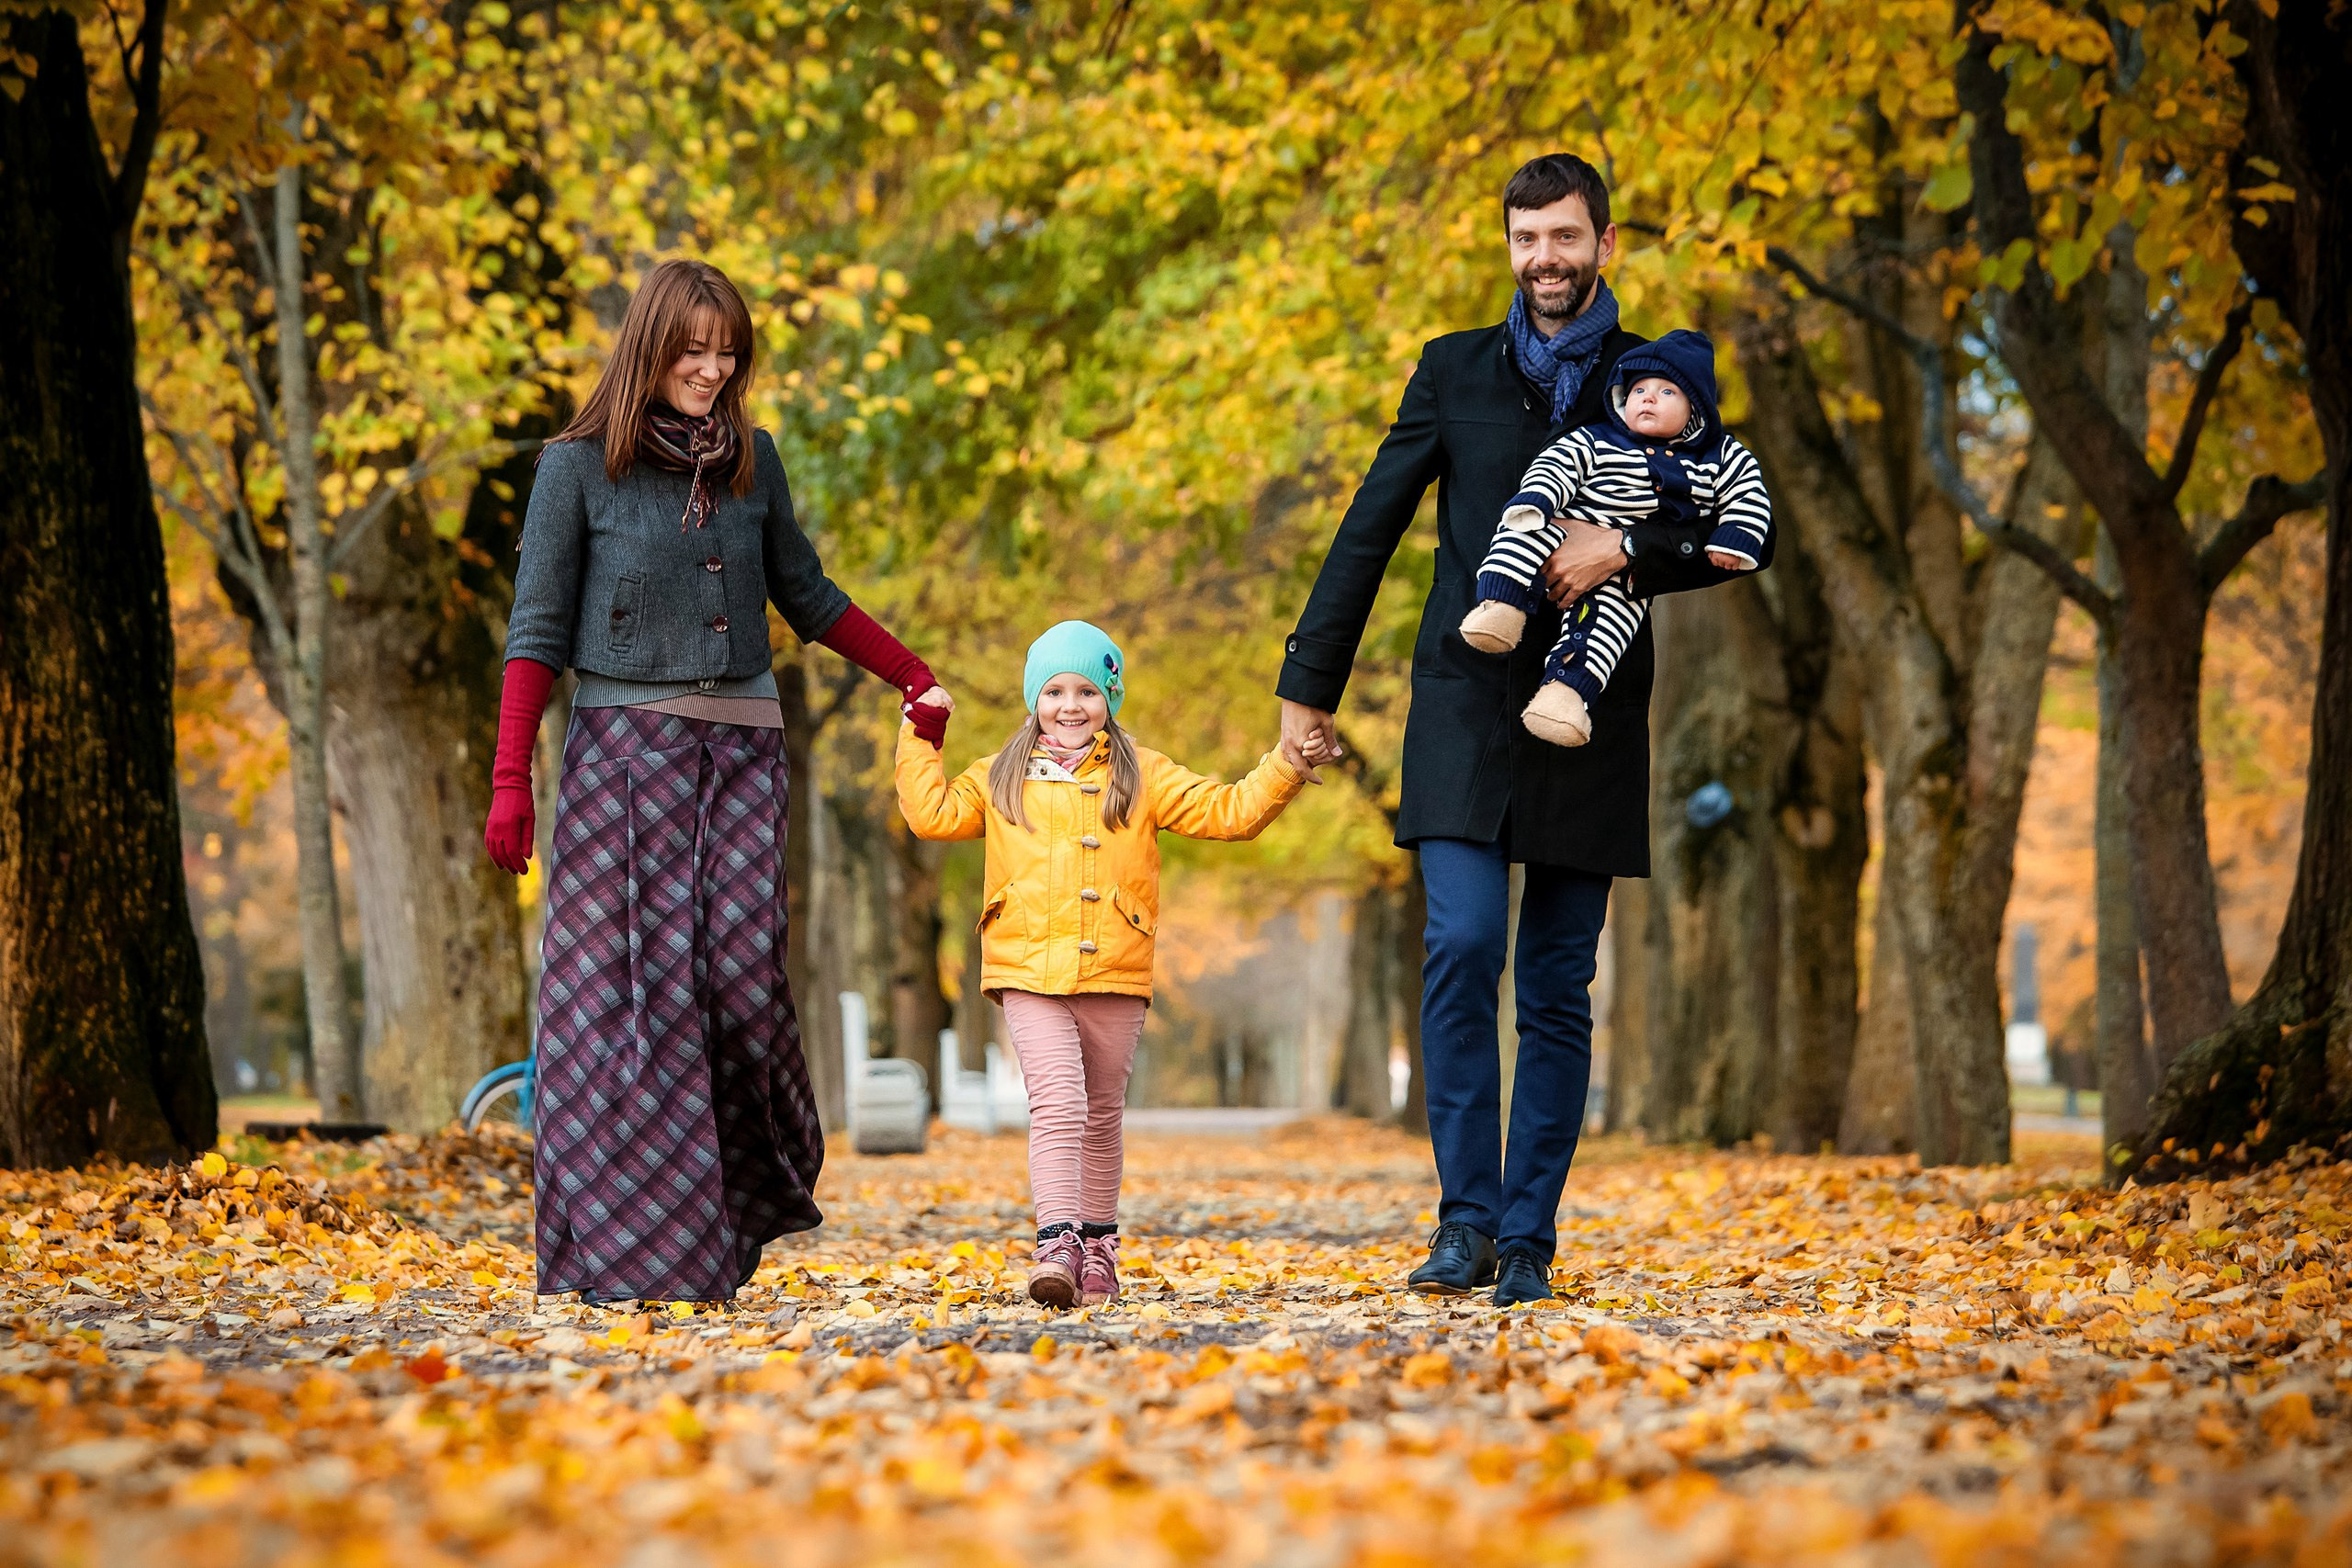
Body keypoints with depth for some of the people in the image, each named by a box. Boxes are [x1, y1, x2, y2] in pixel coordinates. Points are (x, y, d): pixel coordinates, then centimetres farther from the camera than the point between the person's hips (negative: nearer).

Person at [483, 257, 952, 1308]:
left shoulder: (752, 460, 11)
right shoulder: (580, 466, -1)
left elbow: (808, 597, 22)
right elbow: (538, 629, -2)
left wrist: (913, 678, 21)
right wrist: (510, 781, -9)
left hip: (741, 747, 3)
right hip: (625, 745, -3)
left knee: (741, 977, -7)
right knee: (629, 990, -6)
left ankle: (752, 1201, 13)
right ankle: (622, 1249, -4)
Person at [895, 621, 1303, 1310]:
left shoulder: (1142, 776, 11)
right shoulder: (1001, 779, 14)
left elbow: (1228, 812, 9)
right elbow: (933, 812, 9)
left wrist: (1286, 765, 0)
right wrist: (920, 737, 10)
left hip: (1114, 973, 1)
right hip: (1030, 973, -1)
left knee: (1102, 1113, 11)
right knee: (1057, 1102, -17)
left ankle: (1097, 1245, 22)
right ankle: (1056, 1244, -25)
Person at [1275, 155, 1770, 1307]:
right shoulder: (1455, 371, 8)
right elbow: (1369, 530, 9)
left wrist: (1624, 549, -14)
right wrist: (1310, 685, 6)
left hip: (1591, 719, 1)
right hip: (1466, 706, -1)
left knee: (1558, 988, 2)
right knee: (1462, 948, -16)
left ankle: (1528, 1241, 8)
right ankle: (1466, 1220, -9)